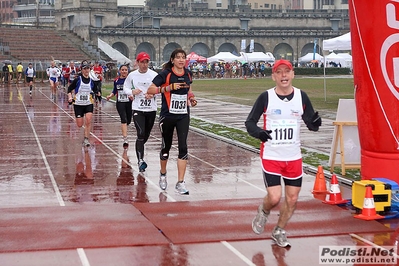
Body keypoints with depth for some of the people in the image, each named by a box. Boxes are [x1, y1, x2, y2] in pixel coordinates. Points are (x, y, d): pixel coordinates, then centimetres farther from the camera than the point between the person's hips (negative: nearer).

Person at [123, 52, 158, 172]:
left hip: (151, 109, 2)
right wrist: (132, 92, -9)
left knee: (146, 134, 12)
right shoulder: (132, 75, 1)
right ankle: (140, 160, -13)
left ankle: (139, 149, 41)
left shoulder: (154, 75, -2)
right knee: (141, 133, -15)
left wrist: (153, 94, -18)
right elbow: (125, 88, 12)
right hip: (137, 109, -2)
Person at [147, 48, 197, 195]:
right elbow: (150, 90, -15)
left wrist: (191, 98, 5)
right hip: (167, 115, -3)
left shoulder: (188, 74, 6)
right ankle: (163, 174, 40)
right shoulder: (165, 74, -9)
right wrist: (169, 87, -24)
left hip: (183, 115, 3)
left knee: (183, 147, -10)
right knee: (166, 146, 13)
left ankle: (180, 183, -7)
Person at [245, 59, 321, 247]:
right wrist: (258, 132, -24)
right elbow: (249, 122, -3)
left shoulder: (301, 96, 0)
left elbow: (311, 124, 5)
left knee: (292, 199, 7)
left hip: (294, 157, 3)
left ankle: (279, 232, 31)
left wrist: (315, 123, -19)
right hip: (271, 156, -3)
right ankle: (263, 212, 24)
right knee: (274, 198, -12)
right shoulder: (266, 97, -7)